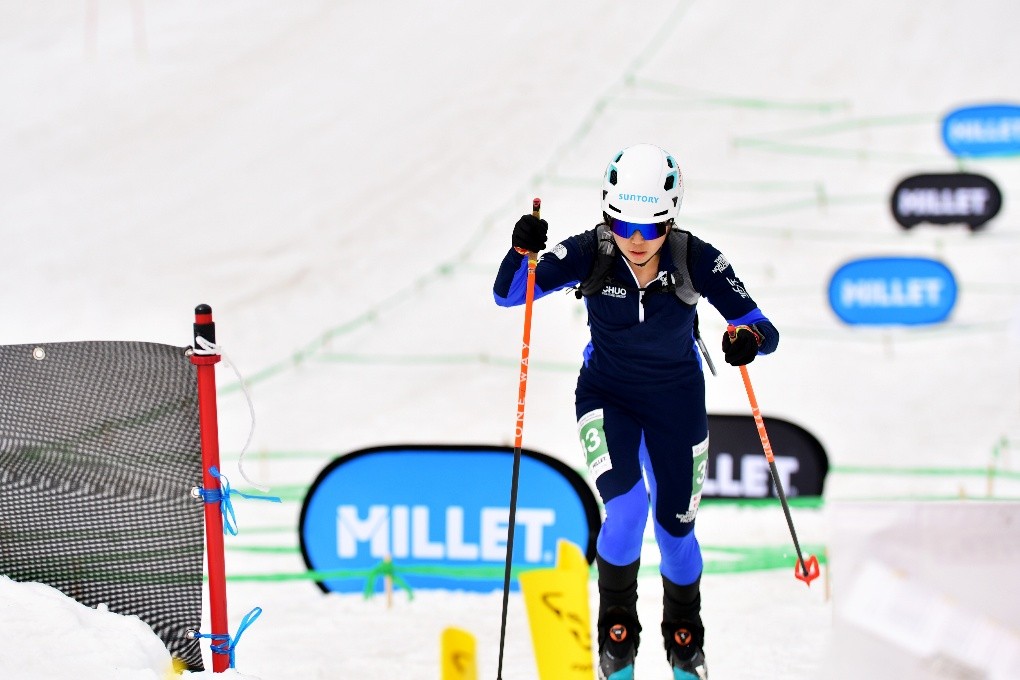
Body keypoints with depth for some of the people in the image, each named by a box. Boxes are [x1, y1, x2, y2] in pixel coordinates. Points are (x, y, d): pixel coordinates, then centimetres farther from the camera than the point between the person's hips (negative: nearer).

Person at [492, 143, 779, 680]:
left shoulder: (696, 260, -24)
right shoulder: (590, 253, -22)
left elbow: (764, 329, -24)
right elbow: (507, 295, -20)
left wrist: (750, 338, -48)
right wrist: (522, 251, -41)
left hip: (677, 403, 1)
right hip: (607, 397, -1)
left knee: (675, 530, 8)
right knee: (626, 506, -24)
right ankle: (616, 631, 1)